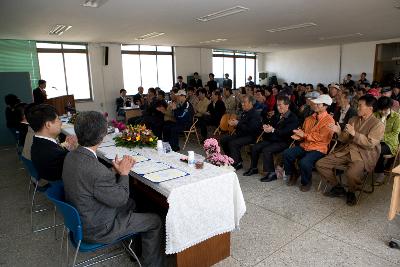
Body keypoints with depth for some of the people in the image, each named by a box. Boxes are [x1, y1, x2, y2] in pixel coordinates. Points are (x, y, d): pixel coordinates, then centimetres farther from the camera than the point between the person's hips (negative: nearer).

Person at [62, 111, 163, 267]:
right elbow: (120, 199, -22)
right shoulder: (95, 169, -37)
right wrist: (124, 173, -10)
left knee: (131, 203, 27)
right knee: (155, 222, 3)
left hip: (79, 217, 9)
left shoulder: (71, 156, -9)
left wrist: (115, 170, -6)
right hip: (96, 229, -9)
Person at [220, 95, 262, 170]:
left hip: (250, 137, -10)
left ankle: (236, 164, -12)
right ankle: (237, 161, 7)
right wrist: (234, 123, 0)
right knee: (223, 140, 2)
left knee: (232, 143, -29)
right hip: (241, 134, 10)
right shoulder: (244, 113, 12)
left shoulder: (255, 114, -14)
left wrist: (238, 124, -20)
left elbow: (251, 129, -24)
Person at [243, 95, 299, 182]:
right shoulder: (276, 116, 17)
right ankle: (253, 168, 10)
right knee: (255, 147, -5)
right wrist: (266, 127, -4)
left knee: (266, 150, -29)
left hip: (283, 142, -8)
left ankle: (271, 173, -18)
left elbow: (286, 132, -20)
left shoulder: (293, 118, -8)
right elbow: (271, 125, 21)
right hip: (272, 139, 8)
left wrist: (273, 130, -25)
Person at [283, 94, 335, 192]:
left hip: (318, 149, -6)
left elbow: (321, 137, -17)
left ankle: (306, 182, 1)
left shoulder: (329, 120, -9)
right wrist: (299, 136, -5)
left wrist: (304, 135, -14)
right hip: (305, 145, 7)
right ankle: (292, 175, 9)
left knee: (304, 162, -31)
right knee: (287, 153, -14)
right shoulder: (310, 118, 12)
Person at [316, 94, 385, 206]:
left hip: (363, 155, -6)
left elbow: (370, 144, -15)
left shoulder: (378, 124, -5)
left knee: (352, 173, -37)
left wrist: (354, 133, -21)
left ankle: (351, 192, -1)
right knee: (320, 164, -9)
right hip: (346, 150, 6)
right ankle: (338, 188, 8)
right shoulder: (353, 119, 13)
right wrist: (339, 132, -8)